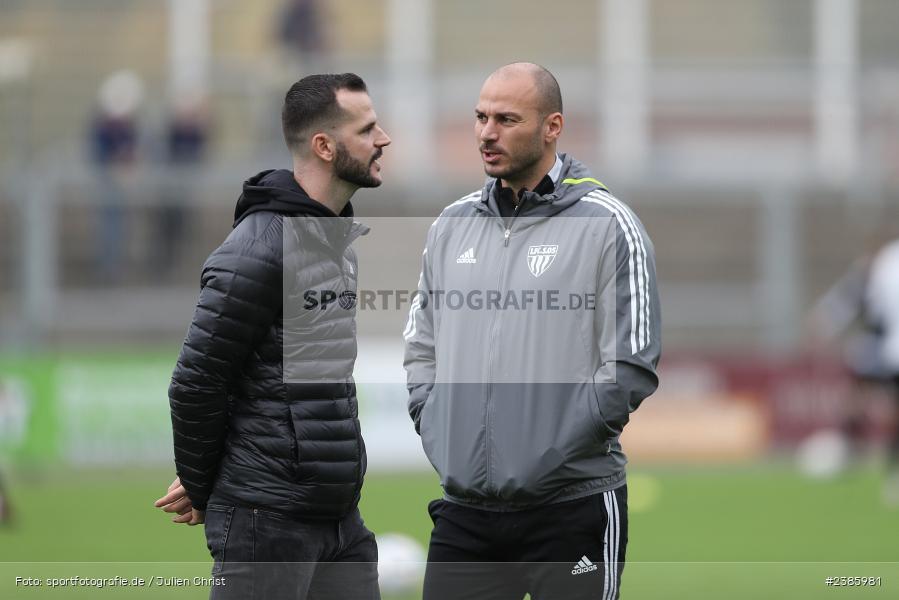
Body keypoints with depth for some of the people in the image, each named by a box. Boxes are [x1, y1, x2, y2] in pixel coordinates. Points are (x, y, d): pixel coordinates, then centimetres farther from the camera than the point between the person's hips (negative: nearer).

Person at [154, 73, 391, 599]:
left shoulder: (339, 240, 14)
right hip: (270, 517, -8)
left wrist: (206, 481, 14)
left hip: (341, 515, 8)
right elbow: (196, 383, -14)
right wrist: (201, 490, -1)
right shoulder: (260, 250, -15)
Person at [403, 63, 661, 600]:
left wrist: (548, 449, -13)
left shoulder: (606, 224, -5)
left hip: (571, 508, -5)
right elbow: (422, 348, 21)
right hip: (464, 510, 5)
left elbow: (632, 367, -10)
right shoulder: (452, 226, 12)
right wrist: (439, 434, 6)